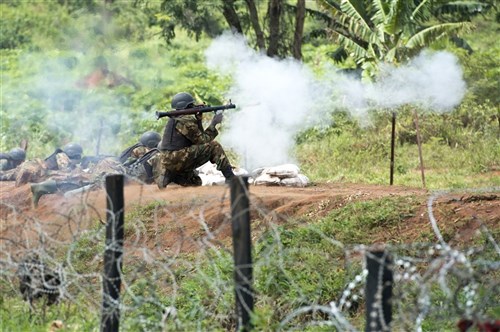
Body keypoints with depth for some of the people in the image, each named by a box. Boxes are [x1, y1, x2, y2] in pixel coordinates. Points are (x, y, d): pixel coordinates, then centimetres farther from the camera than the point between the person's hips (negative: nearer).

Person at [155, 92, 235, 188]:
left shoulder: (175, 119, 18)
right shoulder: (186, 121, -11)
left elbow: (198, 136, 22)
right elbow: (203, 140, -6)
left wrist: (198, 119, 12)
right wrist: (213, 124, 2)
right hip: (177, 160, -10)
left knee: (196, 183, 26)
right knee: (214, 146, -7)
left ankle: (167, 176, 6)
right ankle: (230, 178, -10)